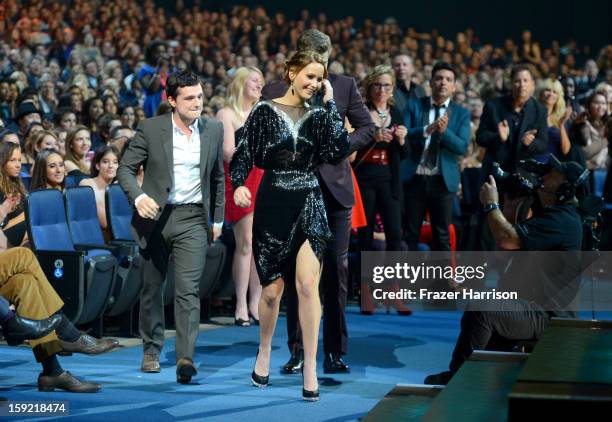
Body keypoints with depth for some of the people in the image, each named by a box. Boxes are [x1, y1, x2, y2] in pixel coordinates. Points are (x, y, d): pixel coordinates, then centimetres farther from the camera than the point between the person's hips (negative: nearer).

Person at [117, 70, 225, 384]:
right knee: (152, 287, 11)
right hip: (155, 216, 0)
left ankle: (185, 358, -17)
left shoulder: (213, 130, 4)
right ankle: (151, 350, 27)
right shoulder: (150, 129, -4)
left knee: (188, 289, -12)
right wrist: (138, 197, -22)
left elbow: (217, 177, 14)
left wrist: (217, 218, 15)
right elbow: (125, 168, -3)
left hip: (193, 218, 0)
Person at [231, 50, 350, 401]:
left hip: (309, 204, 1)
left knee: (308, 283, -14)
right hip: (272, 205, -1)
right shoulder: (265, 112, 1)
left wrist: (330, 102, -7)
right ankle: (265, 351, 32)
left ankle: (310, 367, -8)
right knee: (272, 290, 6)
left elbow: (340, 149, -9)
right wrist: (238, 184, -21)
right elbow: (244, 154, -2)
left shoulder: (319, 115, 6)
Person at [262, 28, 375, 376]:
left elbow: (368, 127, 6)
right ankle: (298, 352, 10)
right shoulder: (275, 92, 3)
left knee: (337, 270, 3)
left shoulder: (345, 86, 6)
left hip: (334, 189, 1)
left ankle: (336, 352, 10)